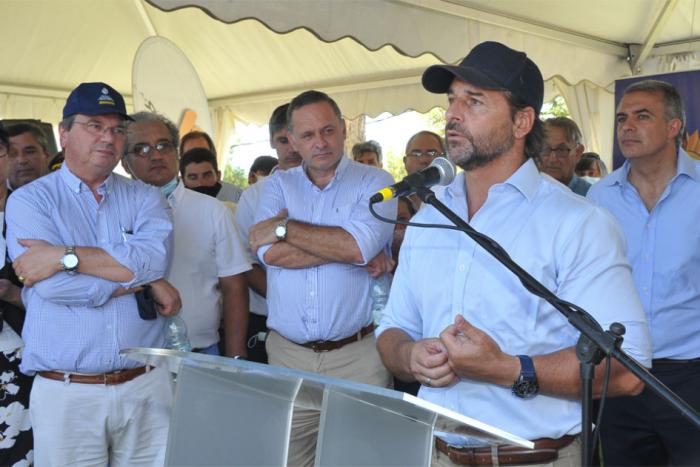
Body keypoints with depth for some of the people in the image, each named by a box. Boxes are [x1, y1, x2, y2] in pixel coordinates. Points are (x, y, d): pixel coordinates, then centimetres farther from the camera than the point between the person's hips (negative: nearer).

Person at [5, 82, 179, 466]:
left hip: (147, 386, 2)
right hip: (66, 392, -2)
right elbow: (54, 286, -15)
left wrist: (64, 256, -18)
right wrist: (144, 282, -10)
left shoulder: (144, 197, 8)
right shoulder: (29, 201, 0)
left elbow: (155, 257, -14)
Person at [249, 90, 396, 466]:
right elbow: (270, 253, -8)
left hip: (357, 354, -2)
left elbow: (360, 246, -16)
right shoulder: (278, 185, 10)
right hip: (288, 352, 2)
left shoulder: (374, 183, 3)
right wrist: (343, 246, -12)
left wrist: (283, 228, -9)